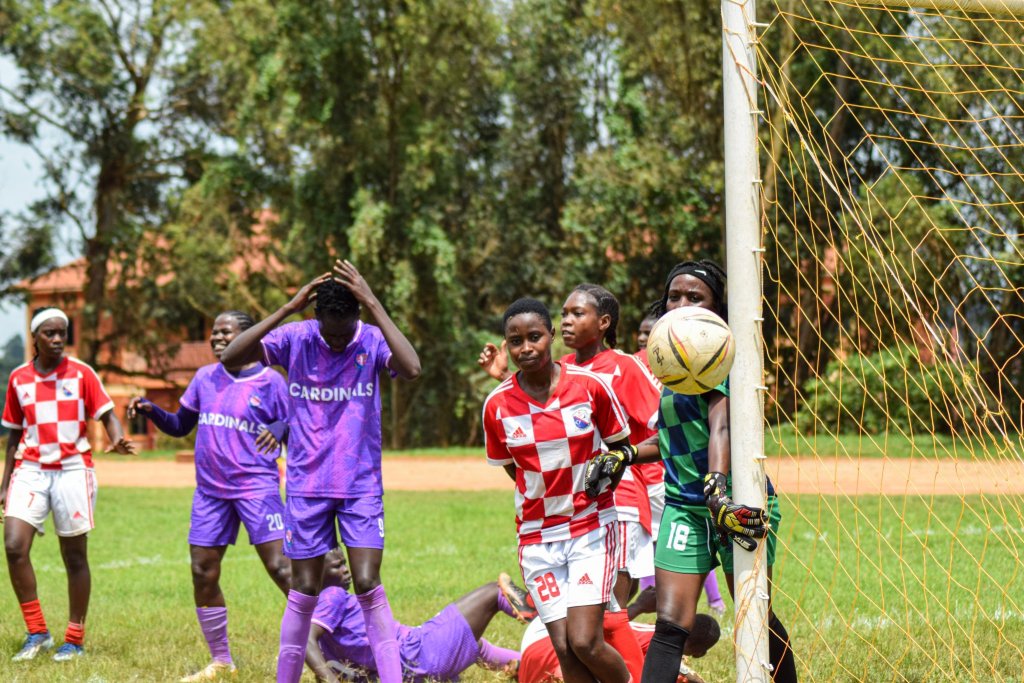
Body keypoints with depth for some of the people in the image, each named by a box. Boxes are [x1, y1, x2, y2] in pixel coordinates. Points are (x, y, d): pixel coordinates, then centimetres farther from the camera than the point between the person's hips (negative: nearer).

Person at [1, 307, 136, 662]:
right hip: (30, 469, 2)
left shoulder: (81, 373, 1)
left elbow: (108, 416, -2)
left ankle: (74, 639, 12)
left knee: (75, 556, 2)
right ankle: (37, 632, -1)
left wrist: (117, 440, -25)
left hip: (73, 469, -2)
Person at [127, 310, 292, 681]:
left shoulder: (270, 380, -4)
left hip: (257, 487, -6)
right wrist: (150, 410, 0)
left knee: (279, 566, -14)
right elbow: (180, 426, 17)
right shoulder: (205, 378, 10)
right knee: (203, 573, 5)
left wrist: (280, 430, -26)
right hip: (210, 490, 6)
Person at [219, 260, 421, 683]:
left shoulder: (373, 341, -9)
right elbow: (230, 358, -20)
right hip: (306, 486, 1)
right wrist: (288, 309, -25)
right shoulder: (295, 338, -8)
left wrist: (374, 306, -29)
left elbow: (411, 370, -30)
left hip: (362, 486, -1)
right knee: (305, 591, 6)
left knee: (367, 586, -10)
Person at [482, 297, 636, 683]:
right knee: (565, 649, -3)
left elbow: (620, 445, 7)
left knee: (585, 642, -15)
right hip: (536, 536, 2)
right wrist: (542, 494, 4)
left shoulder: (590, 385, -8)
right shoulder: (497, 405, -4)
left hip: (592, 526, -2)